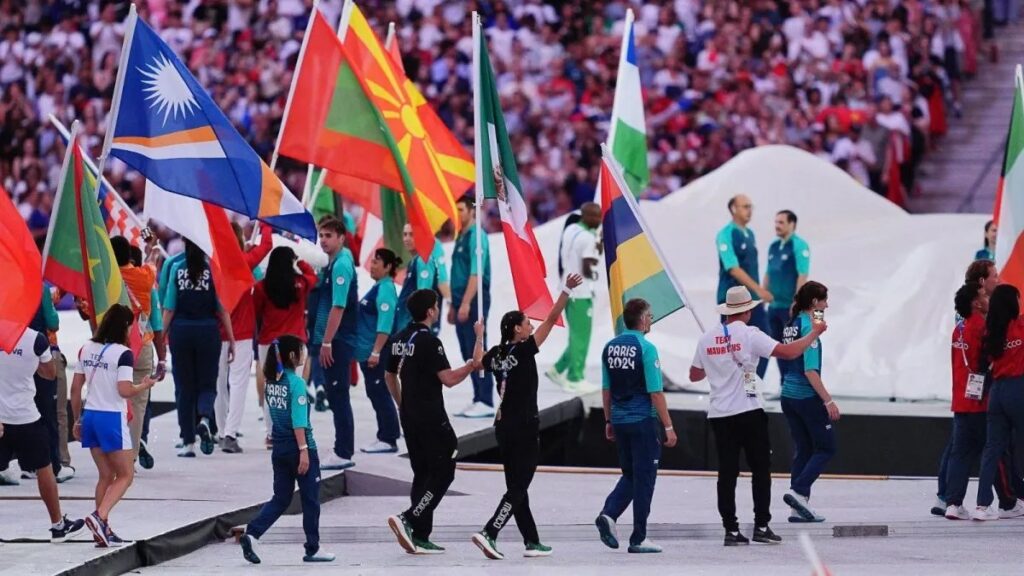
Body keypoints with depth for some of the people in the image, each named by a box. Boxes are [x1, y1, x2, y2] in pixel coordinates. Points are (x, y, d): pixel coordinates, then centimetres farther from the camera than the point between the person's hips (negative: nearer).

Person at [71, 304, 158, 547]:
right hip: (112, 418, -7)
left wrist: (77, 419, 18)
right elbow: (125, 390, -20)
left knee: (106, 476, 16)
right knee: (125, 475, 4)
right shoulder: (122, 353, -13)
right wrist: (144, 386, 0)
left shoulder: (87, 349, 7)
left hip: (90, 416, 7)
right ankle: (100, 516, -17)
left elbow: (75, 388, 9)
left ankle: (103, 530, 12)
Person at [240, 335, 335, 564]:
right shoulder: (296, 383, -16)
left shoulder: (271, 382, 6)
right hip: (298, 446, -7)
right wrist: (304, 450, -20)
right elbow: (298, 421, -20)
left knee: (281, 498, 11)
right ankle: (313, 549, 13)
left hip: (279, 448, 7)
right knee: (310, 500, 7)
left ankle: (252, 534, -8)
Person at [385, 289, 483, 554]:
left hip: (409, 416, 9)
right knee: (443, 472, -3)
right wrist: (472, 365, -8)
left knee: (423, 473, 12)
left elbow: (389, 376, 19)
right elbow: (448, 379, -19)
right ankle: (409, 519, -17)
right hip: (431, 418, -9)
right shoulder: (429, 341, -16)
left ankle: (420, 536, 8)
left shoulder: (399, 340, 10)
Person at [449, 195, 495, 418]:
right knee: (468, 353, 10)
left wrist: (466, 303, -25)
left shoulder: (476, 236, -11)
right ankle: (478, 400, 13)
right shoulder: (461, 237, 17)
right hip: (462, 302, 9)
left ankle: (485, 402, -8)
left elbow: (476, 273, -20)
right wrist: (453, 305, 21)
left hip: (474, 300, -9)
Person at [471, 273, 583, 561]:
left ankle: (532, 542, 17)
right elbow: (551, 319, -14)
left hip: (503, 426, 8)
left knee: (516, 487, 11)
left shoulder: (495, 354, 4)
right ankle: (489, 533, -19)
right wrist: (567, 290, -12)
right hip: (525, 428, -8)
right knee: (518, 488, -5)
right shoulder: (524, 350, -14)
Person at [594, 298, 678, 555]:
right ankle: (638, 539, 5)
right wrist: (668, 427, -10)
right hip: (643, 420, -6)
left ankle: (608, 514, -5)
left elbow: (606, 389, 12)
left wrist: (609, 421, 20)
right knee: (644, 478, 2)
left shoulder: (610, 347, 6)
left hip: (620, 420, 6)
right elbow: (656, 392, -14)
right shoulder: (645, 348, -13)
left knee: (630, 475, 18)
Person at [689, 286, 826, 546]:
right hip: (749, 412, -4)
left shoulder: (707, 338, 7)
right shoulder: (749, 334, -7)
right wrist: (814, 333, 2)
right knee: (761, 469, 6)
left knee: (727, 472, 4)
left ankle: (731, 530, 1)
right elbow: (789, 352, -12)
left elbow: (694, 375, 17)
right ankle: (761, 526, 2)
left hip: (719, 415, 4)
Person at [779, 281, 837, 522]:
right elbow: (810, 370, -20)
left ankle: (799, 507, 10)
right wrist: (828, 400, -19)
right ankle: (799, 491, -10)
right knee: (826, 448, 2)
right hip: (808, 397, -8)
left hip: (789, 396, 8)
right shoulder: (808, 326, -15)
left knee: (803, 449, 12)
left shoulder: (791, 325, 10)